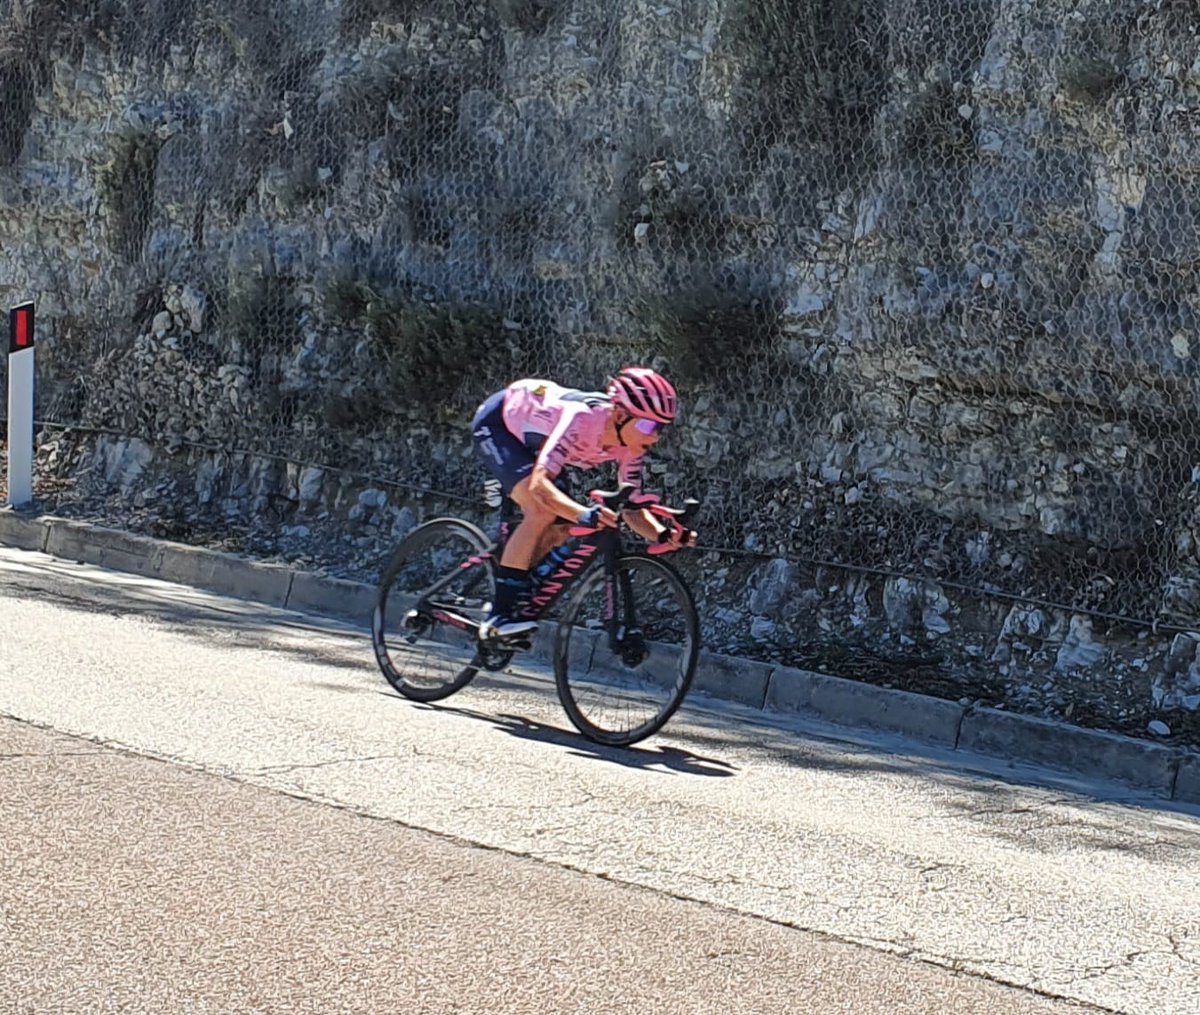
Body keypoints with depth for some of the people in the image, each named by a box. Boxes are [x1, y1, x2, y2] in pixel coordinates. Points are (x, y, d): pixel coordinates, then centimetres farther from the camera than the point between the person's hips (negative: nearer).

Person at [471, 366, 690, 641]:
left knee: (559, 529, 0)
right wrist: (583, 513, -65)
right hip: (497, 423, -8)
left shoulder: (629, 444, -18)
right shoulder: (581, 418, -40)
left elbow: (632, 508, -14)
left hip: (528, 437, 8)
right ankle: (500, 615, -22)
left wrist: (663, 535, -33)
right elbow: (539, 484, -49)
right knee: (542, 511, -26)